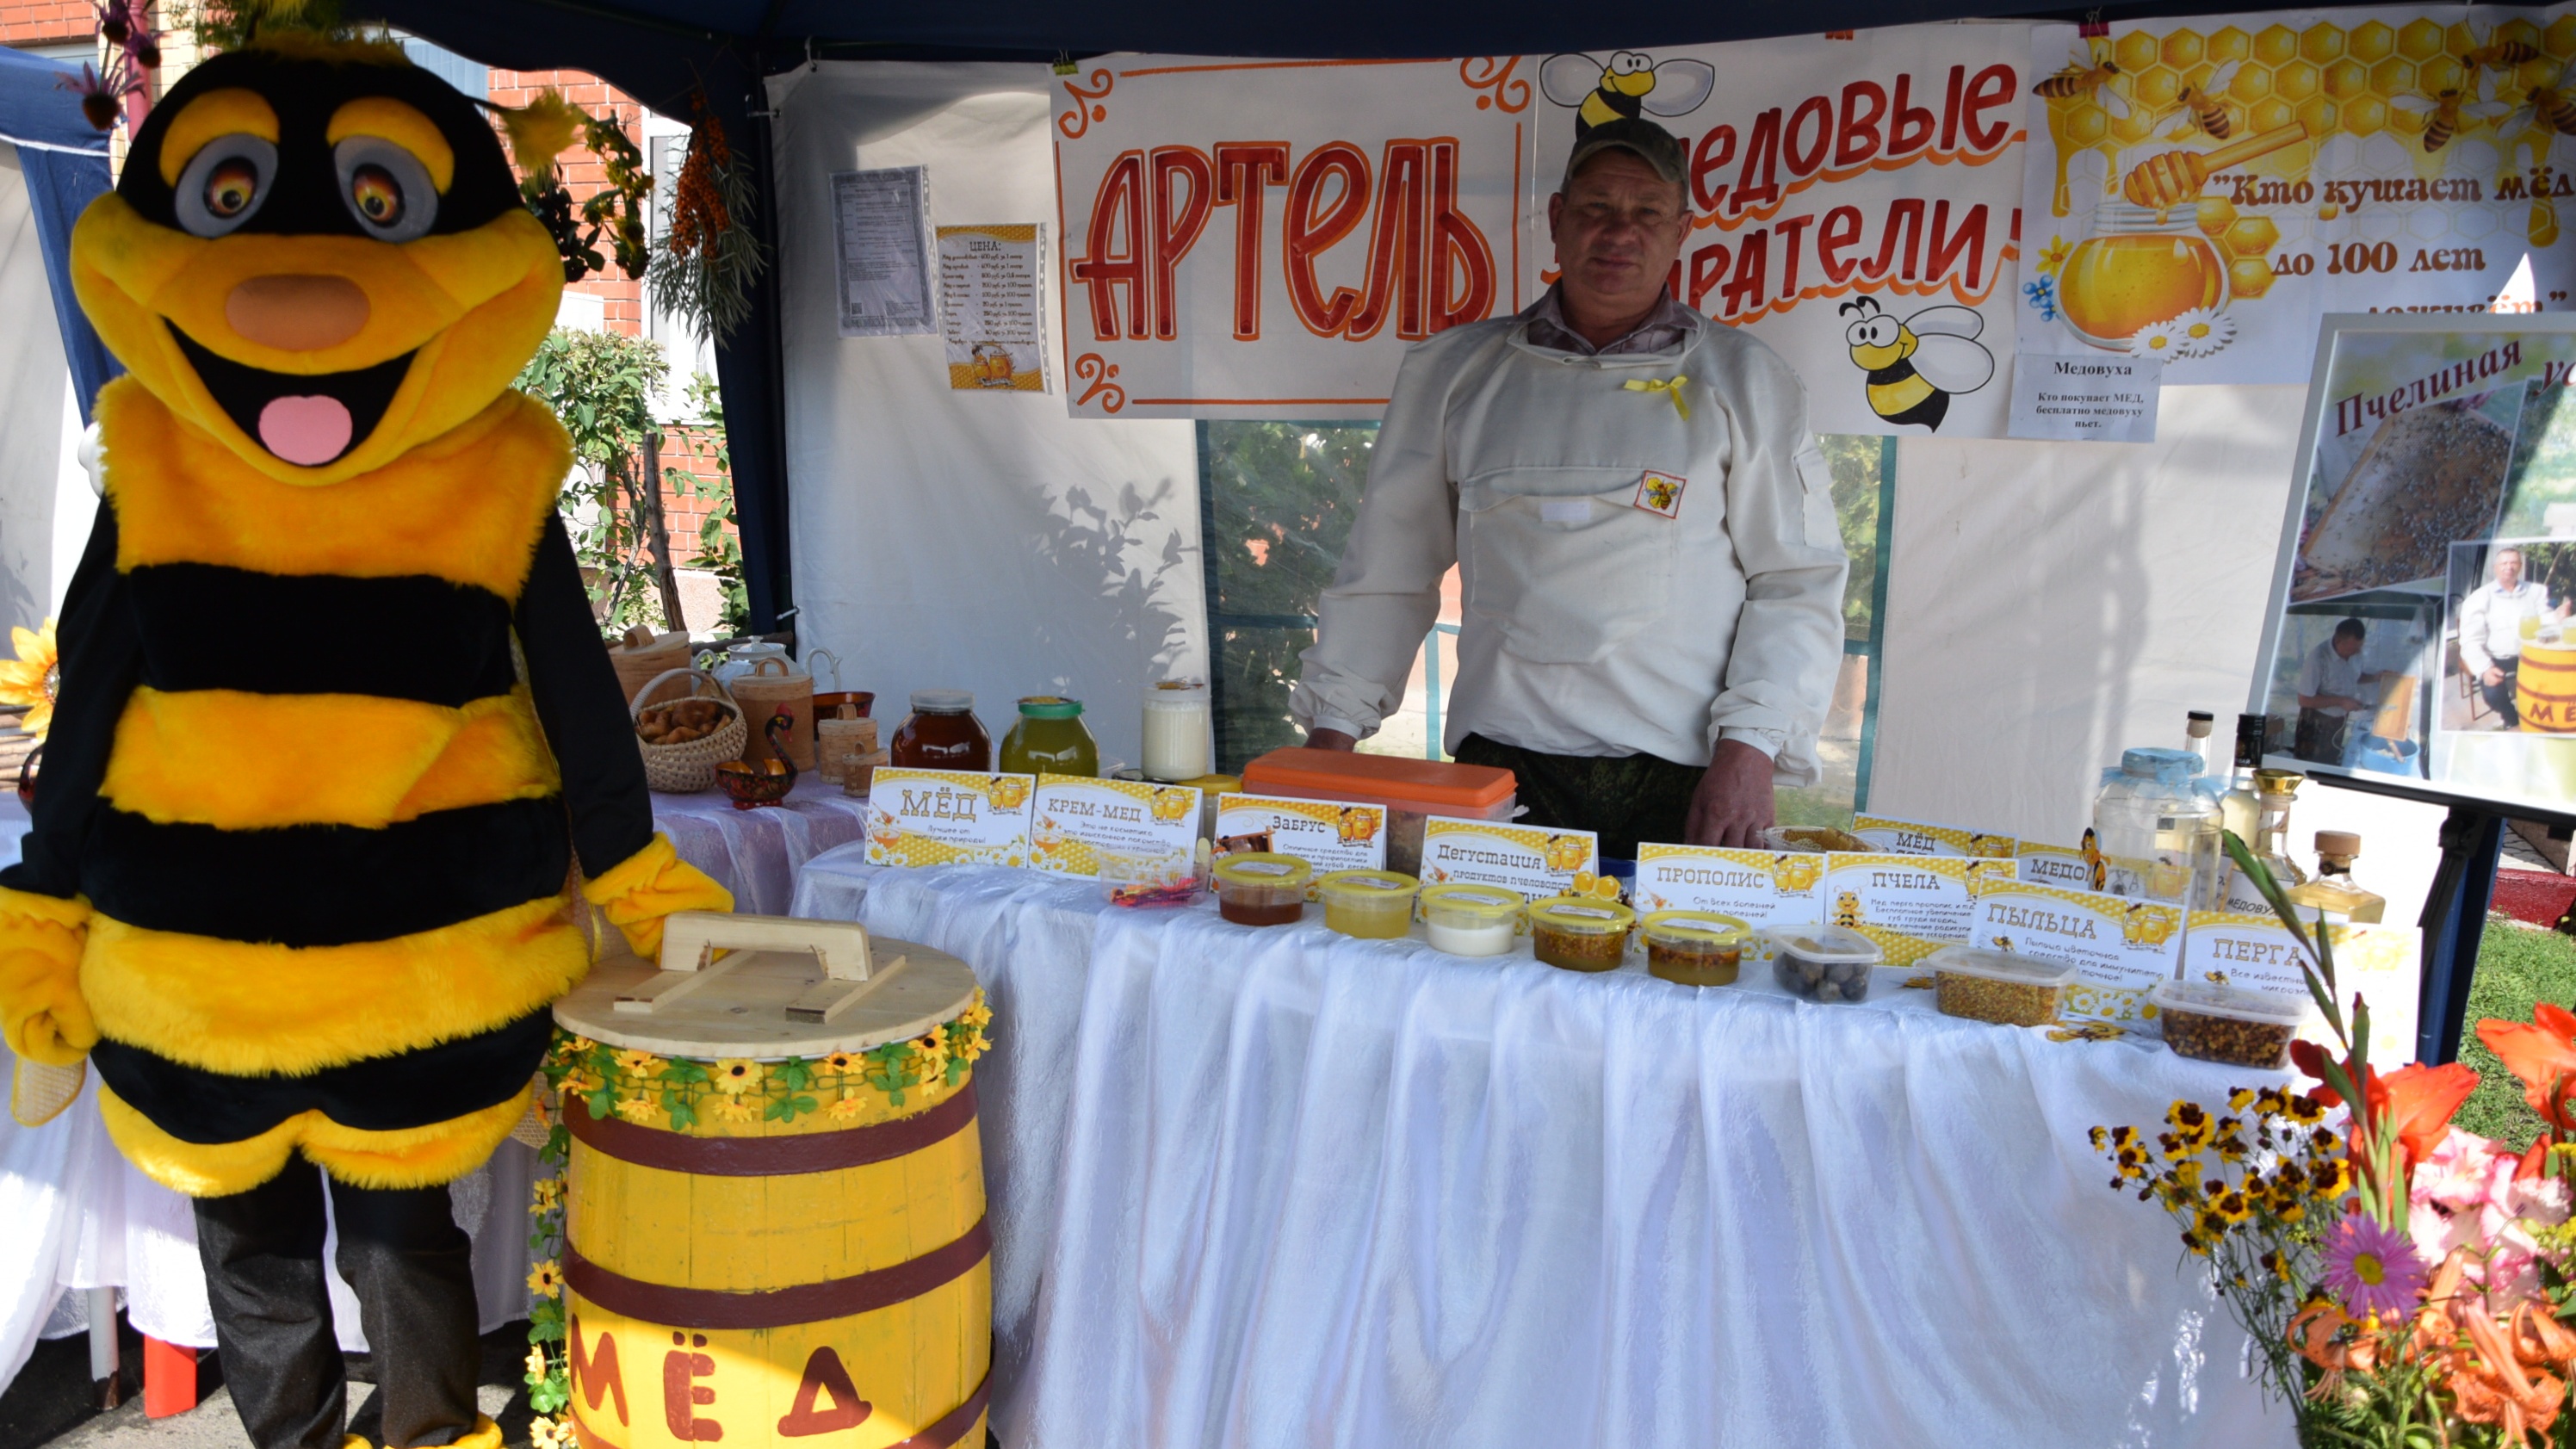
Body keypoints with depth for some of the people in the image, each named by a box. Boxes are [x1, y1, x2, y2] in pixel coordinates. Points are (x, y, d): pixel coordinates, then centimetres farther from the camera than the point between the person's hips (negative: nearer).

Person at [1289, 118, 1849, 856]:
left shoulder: (1745, 380, 9)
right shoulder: (1455, 371, 13)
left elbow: (1798, 582, 5)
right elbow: (1389, 568, 15)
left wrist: (1750, 749, -8)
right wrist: (1332, 728, 8)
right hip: (1501, 767, 1)